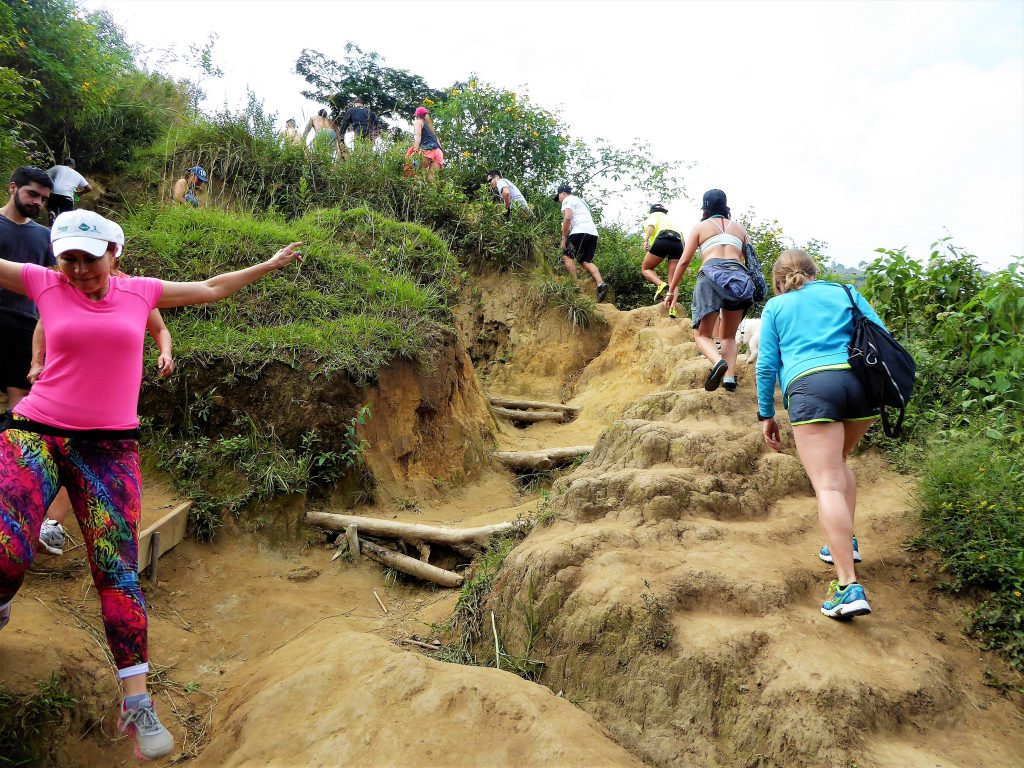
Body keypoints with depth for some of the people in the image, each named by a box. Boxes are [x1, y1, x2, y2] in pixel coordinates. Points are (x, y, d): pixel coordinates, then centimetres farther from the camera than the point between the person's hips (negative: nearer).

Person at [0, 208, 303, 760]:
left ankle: (136, 704, 0)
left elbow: (210, 289, 19)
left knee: (117, 570, -3)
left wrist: (269, 265, 25)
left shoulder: (140, 291, 7)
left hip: (110, 448, 1)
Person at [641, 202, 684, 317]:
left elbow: (651, 225, 1)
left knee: (646, 269, 12)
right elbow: (682, 238, 27)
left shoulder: (654, 215, 25)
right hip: (678, 244, 5)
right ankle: (673, 308, -17)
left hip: (662, 240, -5)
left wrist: (646, 240, -15)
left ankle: (660, 284, -17)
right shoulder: (670, 220, 40)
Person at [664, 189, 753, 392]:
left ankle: (718, 362, -29)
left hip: (712, 275, -3)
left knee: (702, 334, 3)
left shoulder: (700, 227, 18)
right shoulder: (739, 228, 26)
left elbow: (684, 262, 12)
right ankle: (730, 376, -5)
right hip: (740, 278, 3)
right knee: (728, 335, 17)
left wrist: (672, 290, 17)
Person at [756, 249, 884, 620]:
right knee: (838, 463, 28)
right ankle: (846, 542, 25)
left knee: (828, 484, -10)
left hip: (810, 385, -4)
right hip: (860, 381, 4)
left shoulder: (775, 306, 18)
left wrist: (766, 415, 17)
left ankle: (849, 586, -18)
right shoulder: (843, 291, 23)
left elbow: (766, 364, 12)